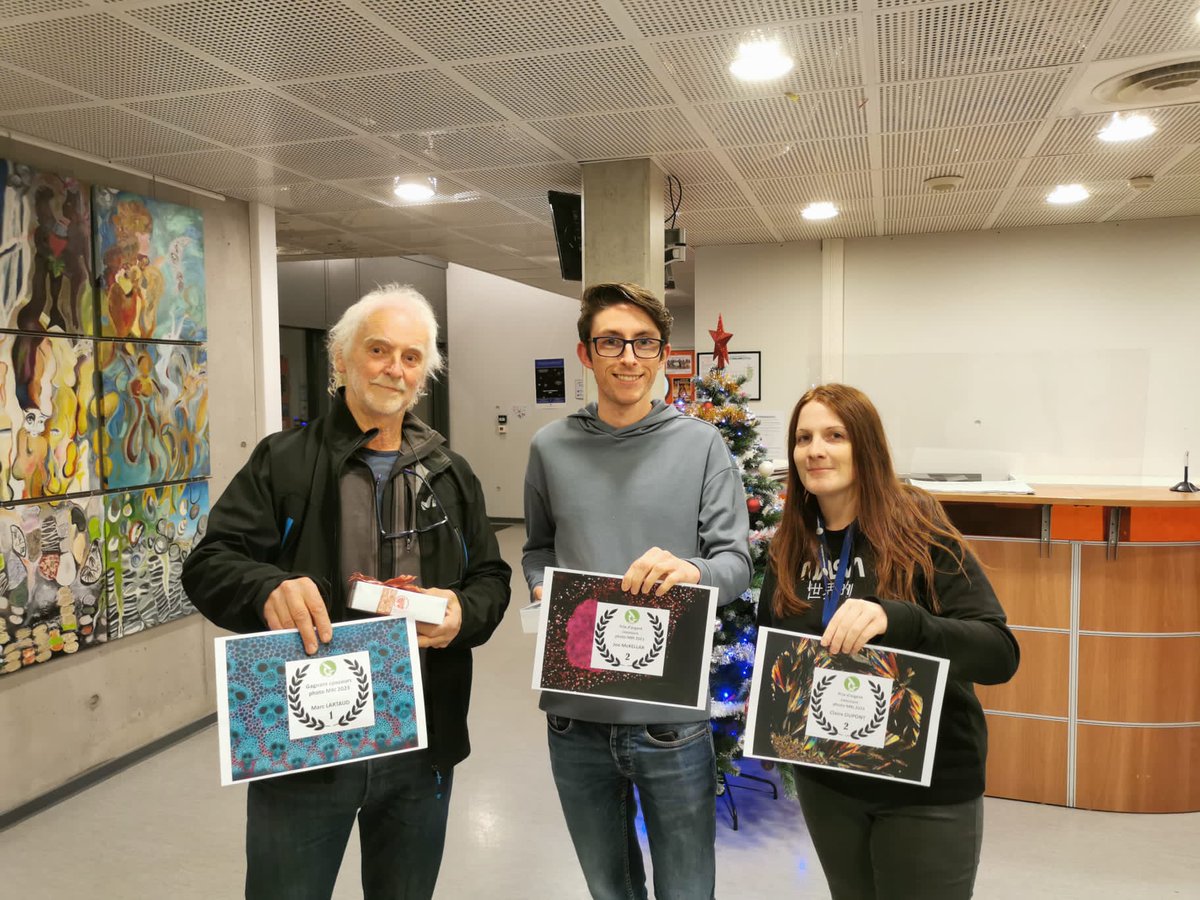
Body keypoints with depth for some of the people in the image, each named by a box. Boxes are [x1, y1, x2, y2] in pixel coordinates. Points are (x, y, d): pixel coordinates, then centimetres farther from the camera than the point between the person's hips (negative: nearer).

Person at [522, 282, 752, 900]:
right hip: (575, 715, 2)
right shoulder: (551, 448, 2)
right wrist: (543, 590, -7)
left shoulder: (701, 444, -4)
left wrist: (691, 571, -27)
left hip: (673, 715, -2)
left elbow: (736, 562, -6)